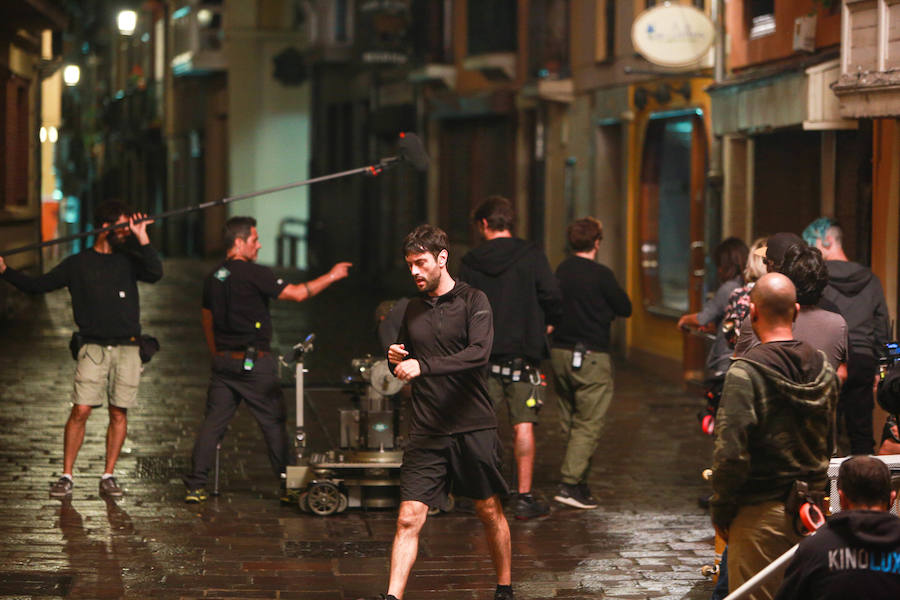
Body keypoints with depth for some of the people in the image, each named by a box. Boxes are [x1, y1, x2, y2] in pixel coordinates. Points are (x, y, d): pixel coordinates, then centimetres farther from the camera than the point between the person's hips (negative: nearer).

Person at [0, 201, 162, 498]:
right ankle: (66, 476, -1)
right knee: (80, 411, -8)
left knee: (118, 413, 2)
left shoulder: (128, 260, 11)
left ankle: (108, 476, 11)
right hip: (93, 348, -2)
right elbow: (37, 285, 8)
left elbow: (155, 273, -8)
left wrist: (142, 239, -13)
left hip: (127, 348, 2)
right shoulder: (77, 264, 6)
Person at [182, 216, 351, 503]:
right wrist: (331, 277, -2)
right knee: (273, 422, 4)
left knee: (213, 421, 5)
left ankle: (195, 485, -1)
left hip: (223, 361, 6)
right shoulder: (253, 273, -13)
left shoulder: (213, 277, 10)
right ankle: (287, 484, 9)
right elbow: (297, 293, -14)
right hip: (254, 362, -6)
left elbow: (207, 319, 18)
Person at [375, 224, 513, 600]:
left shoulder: (473, 302, -4)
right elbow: (405, 367, 25)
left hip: (474, 428, -3)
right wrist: (395, 360, 0)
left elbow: (479, 353, -21)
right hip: (426, 433, 3)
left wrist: (423, 366, -29)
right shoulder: (414, 309, 13)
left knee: (490, 512, 10)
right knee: (409, 519, -7)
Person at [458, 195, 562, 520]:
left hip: (482, 355, 1)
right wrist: (547, 323, 7)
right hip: (522, 353, -1)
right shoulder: (530, 256, -4)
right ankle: (524, 496, 1)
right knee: (523, 425, 2)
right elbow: (552, 295, -11)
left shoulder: (470, 263, 1)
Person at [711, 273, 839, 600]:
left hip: (761, 512, -6)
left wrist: (720, 510, -8)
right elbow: (829, 443, 13)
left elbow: (731, 452, -19)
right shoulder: (823, 368, 4)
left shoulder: (746, 373, -16)